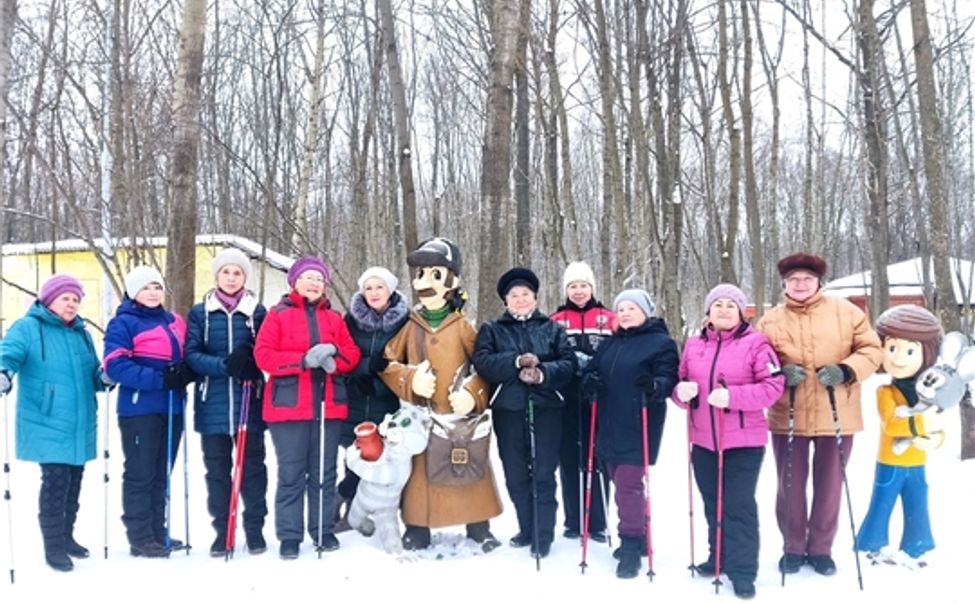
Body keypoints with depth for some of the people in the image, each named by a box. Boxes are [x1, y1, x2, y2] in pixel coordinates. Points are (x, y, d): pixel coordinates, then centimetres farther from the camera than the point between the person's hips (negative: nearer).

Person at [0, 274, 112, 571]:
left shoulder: (82, 334, 15)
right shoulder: (27, 328, -4)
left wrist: (105, 378, -2)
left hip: (79, 425, 7)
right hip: (47, 425, -6)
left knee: (73, 481, 14)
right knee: (55, 480, -10)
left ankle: (65, 536, 29)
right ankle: (53, 546, 3)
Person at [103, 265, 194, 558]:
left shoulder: (175, 322, 13)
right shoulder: (123, 323, -7)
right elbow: (115, 365, -17)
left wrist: (185, 374, -4)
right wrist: (159, 380, -23)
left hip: (171, 408, 7)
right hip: (139, 409, -7)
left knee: (161, 474, 14)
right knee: (140, 474, 0)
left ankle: (158, 531, 24)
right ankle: (140, 538, 8)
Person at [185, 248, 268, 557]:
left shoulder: (257, 311, 4)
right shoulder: (200, 312, 5)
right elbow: (192, 354, -3)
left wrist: (250, 363, -19)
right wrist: (225, 365, -20)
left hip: (249, 403, 0)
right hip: (213, 404, 1)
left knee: (252, 465, 6)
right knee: (216, 468, 7)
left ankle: (255, 528, 16)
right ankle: (222, 530, 17)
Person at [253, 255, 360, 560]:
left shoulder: (334, 318, 14)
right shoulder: (278, 314, 2)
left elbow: (352, 354, 9)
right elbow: (263, 355, -8)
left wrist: (332, 359, -13)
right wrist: (303, 360, -19)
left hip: (328, 405, 3)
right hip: (289, 404, -3)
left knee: (324, 473, 10)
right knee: (291, 474, 1)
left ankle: (324, 531, 20)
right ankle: (289, 537, 9)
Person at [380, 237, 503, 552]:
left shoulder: (462, 325, 0)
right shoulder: (409, 325, 3)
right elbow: (387, 362, 4)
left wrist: (474, 393, -13)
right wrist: (410, 379, -14)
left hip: (460, 414, 0)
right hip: (420, 414, 1)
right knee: (419, 471, 5)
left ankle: (479, 528, 20)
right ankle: (417, 529, 18)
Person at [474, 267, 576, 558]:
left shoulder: (552, 328, 11)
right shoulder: (491, 330, 11)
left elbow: (568, 363, 0)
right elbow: (482, 362, -6)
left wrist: (543, 373, -18)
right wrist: (516, 362, -18)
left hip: (546, 409, -1)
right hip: (508, 410, 1)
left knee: (543, 474, -2)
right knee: (515, 475, 8)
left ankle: (543, 535, 7)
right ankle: (527, 529, 23)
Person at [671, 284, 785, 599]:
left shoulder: (755, 343, -8)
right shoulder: (694, 345, 7)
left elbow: (773, 386, -14)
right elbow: (680, 382, 13)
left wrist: (732, 396, -25)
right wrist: (682, 391, -11)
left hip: (743, 440, -5)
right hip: (703, 439, 5)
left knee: (739, 505, -3)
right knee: (713, 503, 17)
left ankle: (742, 571, 7)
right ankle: (719, 557, 34)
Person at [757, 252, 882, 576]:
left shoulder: (846, 312, 0)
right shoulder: (770, 320, 1)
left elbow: (871, 349, 1)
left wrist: (846, 370, -16)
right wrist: (780, 373, -16)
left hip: (836, 416, 0)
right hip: (788, 417, 0)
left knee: (830, 486, 11)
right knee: (790, 486, 9)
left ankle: (821, 549, 27)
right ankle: (793, 548, 26)